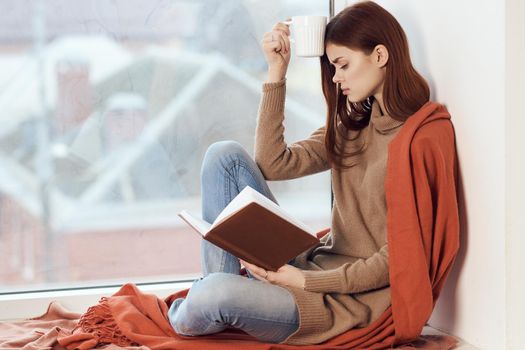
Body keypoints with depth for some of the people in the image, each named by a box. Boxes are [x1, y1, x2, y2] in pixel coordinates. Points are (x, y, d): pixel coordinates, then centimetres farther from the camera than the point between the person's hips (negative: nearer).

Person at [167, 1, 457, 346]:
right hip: (316, 264, 8)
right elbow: (272, 164, 3)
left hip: (356, 298, -8)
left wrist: (305, 281, -20)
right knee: (225, 155, -4)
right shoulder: (351, 126, 13)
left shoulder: (421, 139, -13)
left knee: (218, 295, -30)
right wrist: (276, 72, 0)